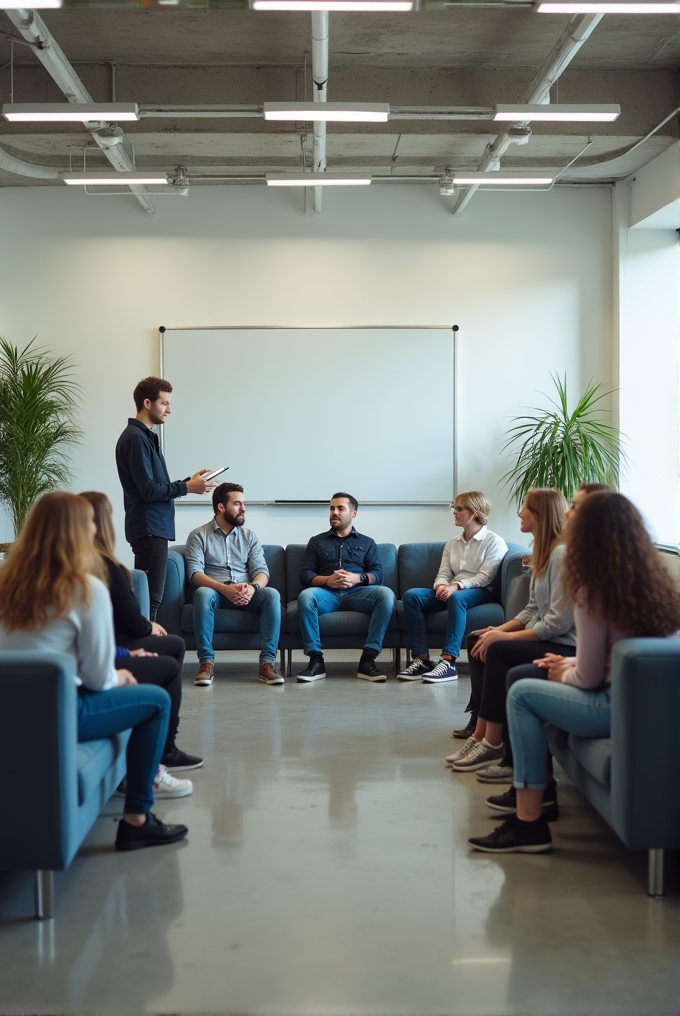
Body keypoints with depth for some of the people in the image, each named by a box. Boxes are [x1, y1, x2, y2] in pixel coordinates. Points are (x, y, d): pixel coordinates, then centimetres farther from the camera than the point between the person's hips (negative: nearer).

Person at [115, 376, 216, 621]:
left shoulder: (146, 436, 17)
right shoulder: (135, 438, -14)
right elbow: (149, 491, -18)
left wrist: (188, 481, 9)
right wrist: (187, 488, -11)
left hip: (154, 527, 10)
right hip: (148, 528, -10)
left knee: (148, 595, 11)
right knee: (150, 598, -10)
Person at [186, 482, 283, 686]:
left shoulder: (249, 536, 14)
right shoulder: (199, 535, 4)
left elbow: (261, 570, 3)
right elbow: (195, 572, -9)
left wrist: (252, 587, -22)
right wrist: (224, 589, -27)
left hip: (246, 593, 3)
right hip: (215, 592, -2)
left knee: (272, 594, -28)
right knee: (203, 593, -37)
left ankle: (267, 663, -32)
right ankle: (206, 663, -35)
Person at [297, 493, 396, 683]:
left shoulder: (367, 543, 22)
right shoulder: (317, 542, 21)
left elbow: (378, 574, 8)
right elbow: (305, 575, 9)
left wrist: (357, 578, -14)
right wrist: (327, 580, -13)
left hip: (358, 592, 1)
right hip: (327, 593, 0)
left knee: (386, 594, -32)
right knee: (305, 596, -35)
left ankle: (367, 659, -32)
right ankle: (316, 661, -30)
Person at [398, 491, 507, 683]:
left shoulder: (494, 542, 0)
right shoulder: (452, 543, 20)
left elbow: (485, 577, -11)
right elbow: (443, 573, 11)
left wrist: (457, 586, -26)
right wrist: (442, 586, -15)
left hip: (480, 592, -6)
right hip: (452, 591, 6)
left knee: (456, 598, -41)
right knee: (411, 595, -20)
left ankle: (448, 662, -46)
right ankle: (420, 659, -28)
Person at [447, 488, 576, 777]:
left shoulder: (562, 554, -19)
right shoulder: (543, 551, 15)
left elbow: (558, 622, -24)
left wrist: (506, 636, -19)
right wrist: (500, 629, -1)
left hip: (564, 645, -11)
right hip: (544, 637, 11)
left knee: (498, 650, -25)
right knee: (478, 641, 1)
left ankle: (493, 743, -14)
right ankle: (481, 734, -5)